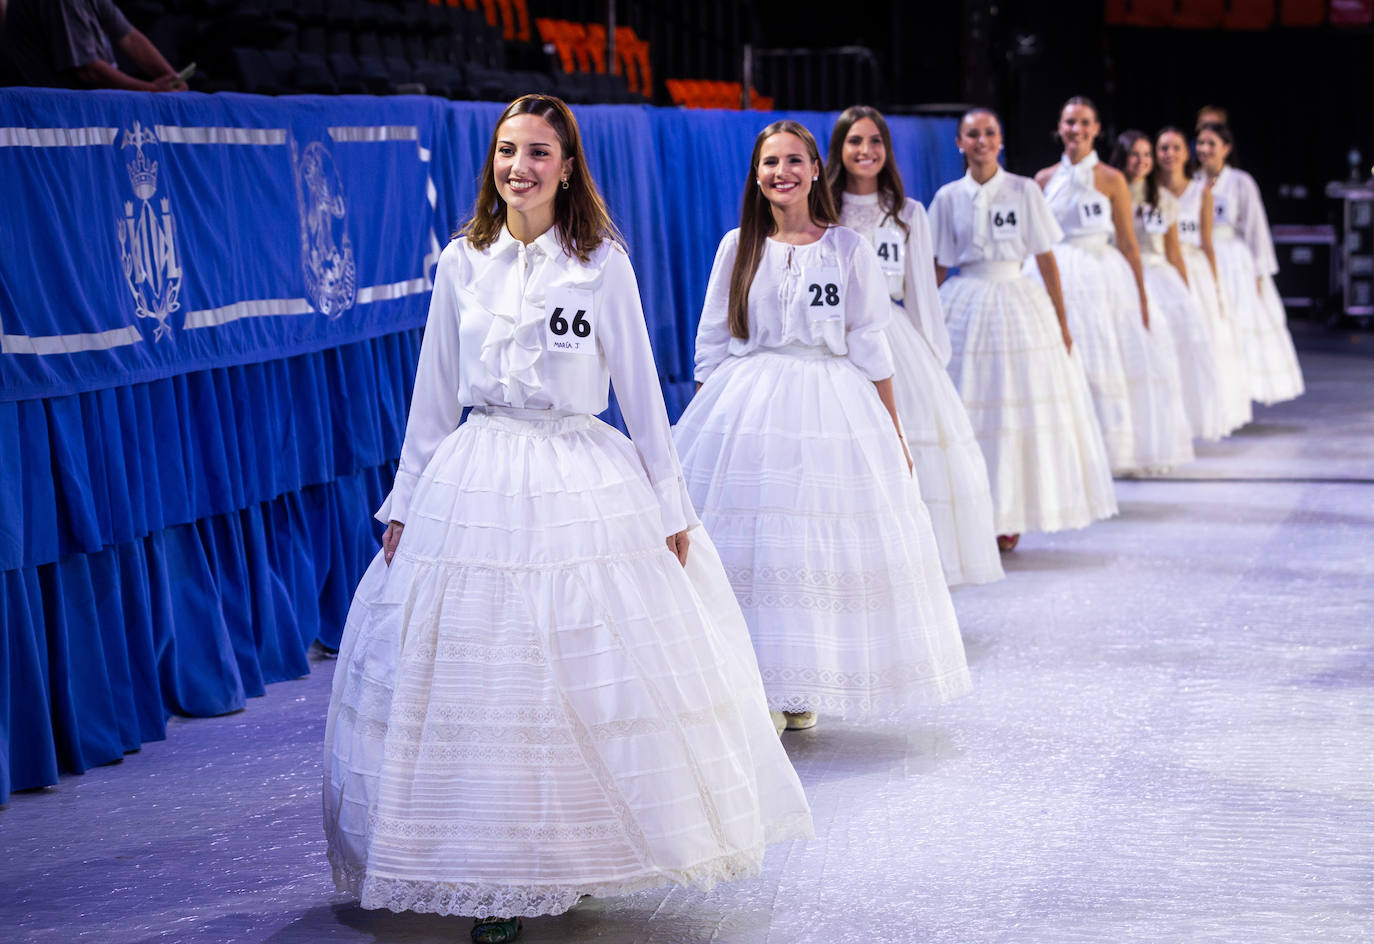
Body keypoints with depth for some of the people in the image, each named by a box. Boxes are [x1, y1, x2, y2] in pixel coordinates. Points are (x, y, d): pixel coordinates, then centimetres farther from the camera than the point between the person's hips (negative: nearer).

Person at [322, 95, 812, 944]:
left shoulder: (603, 263, 0)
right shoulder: (462, 262, 6)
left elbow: (640, 387, 3)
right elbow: (434, 395, 12)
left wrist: (671, 506, 3)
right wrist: (405, 505, 11)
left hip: (585, 484, -2)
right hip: (476, 484, 2)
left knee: (593, 677, -1)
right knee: (475, 679, 0)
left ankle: (579, 859, 15)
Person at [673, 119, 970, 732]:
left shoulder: (849, 249, 3)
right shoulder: (738, 247, 6)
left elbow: (870, 348, 4)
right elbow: (711, 343, 10)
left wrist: (894, 435, 2)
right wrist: (705, 422, 4)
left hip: (833, 407, 0)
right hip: (747, 408, 1)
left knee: (824, 549, -1)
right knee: (746, 541, -4)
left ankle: (802, 691, 12)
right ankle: (753, 686, 5)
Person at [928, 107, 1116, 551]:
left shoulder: (1024, 191, 1)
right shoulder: (948, 197, 4)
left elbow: (1046, 260, 1)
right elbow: (939, 267, 9)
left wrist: (1062, 323, -2)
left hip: (1018, 304, -1)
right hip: (965, 308, 1)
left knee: (1020, 409, 0)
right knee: (966, 412, -1)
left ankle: (1007, 520, 11)